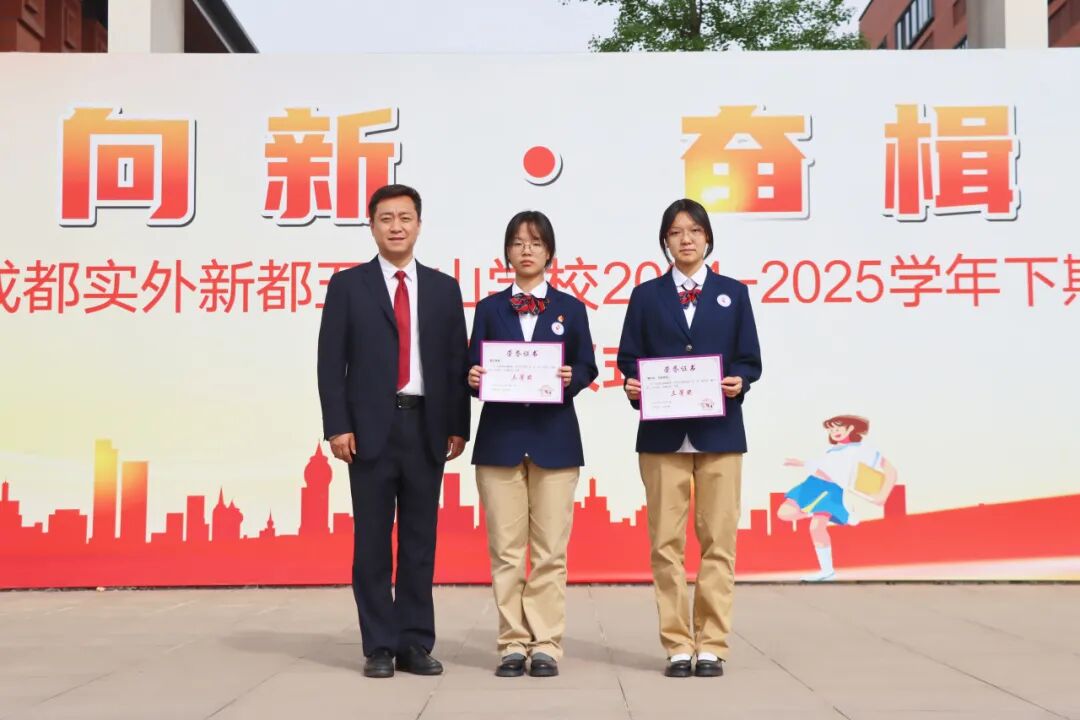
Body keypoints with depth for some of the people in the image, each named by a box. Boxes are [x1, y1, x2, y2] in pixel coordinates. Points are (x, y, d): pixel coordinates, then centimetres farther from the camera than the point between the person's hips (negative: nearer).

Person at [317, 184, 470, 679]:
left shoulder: (443, 288, 11)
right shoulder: (348, 285, 5)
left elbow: (457, 362, 9)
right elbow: (331, 362, 0)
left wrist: (458, 426, 2)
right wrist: (338, 425, -9)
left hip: (426, 427, 2)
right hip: (371, 427, -2)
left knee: (420, 539, 6)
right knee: (373, 541, 2)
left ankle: (416, 644, 14)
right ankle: (380, 647, 10)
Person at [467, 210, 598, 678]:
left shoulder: (570, 309, 7)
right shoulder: (490, 308, 8)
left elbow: (587, 368, 6)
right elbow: (475, 369, 6)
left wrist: (570, 379, -15)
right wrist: (474, 378, -16)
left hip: (554, 438, 0)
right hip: (500, 437, 1)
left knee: (550, 550, 1)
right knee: (506, 550, 2)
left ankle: (546, 645, 8)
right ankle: (512, 644, 10)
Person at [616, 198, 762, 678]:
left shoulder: (733, 293, 9)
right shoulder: (646, 296, 9)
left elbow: (751, 361, 6)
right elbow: (628, 360, 6)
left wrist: (739, 382, -14)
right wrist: (633, 387, -14)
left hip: (719, 434, 0)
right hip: (663, 435, 0)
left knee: (718, 541, 1)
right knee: (666, 543, 1)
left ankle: (712, 645, 9)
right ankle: (678, 646, 9)